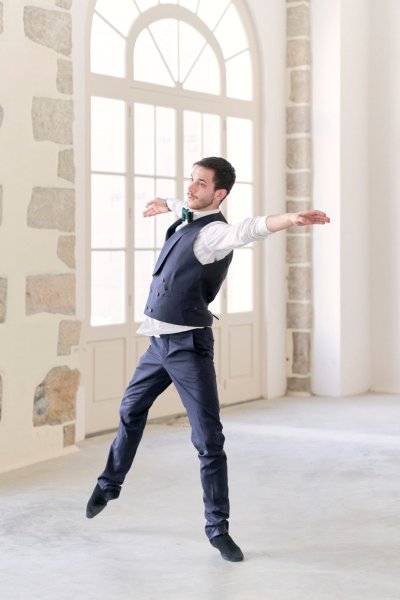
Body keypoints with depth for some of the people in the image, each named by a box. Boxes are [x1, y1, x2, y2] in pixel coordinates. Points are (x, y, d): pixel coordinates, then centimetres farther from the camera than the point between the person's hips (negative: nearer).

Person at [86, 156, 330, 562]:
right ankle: (110, 484, 47)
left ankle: (218, 528, 4)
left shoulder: (213, 232, -21)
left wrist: (290, 219, -65)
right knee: (131, 411, 25)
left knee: (209, 440, -7)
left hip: (189, 346, -9)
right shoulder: (189, 218, 5)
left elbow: (247, 230, -44)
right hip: (160, 342, 9)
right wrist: (166, 204, 53)